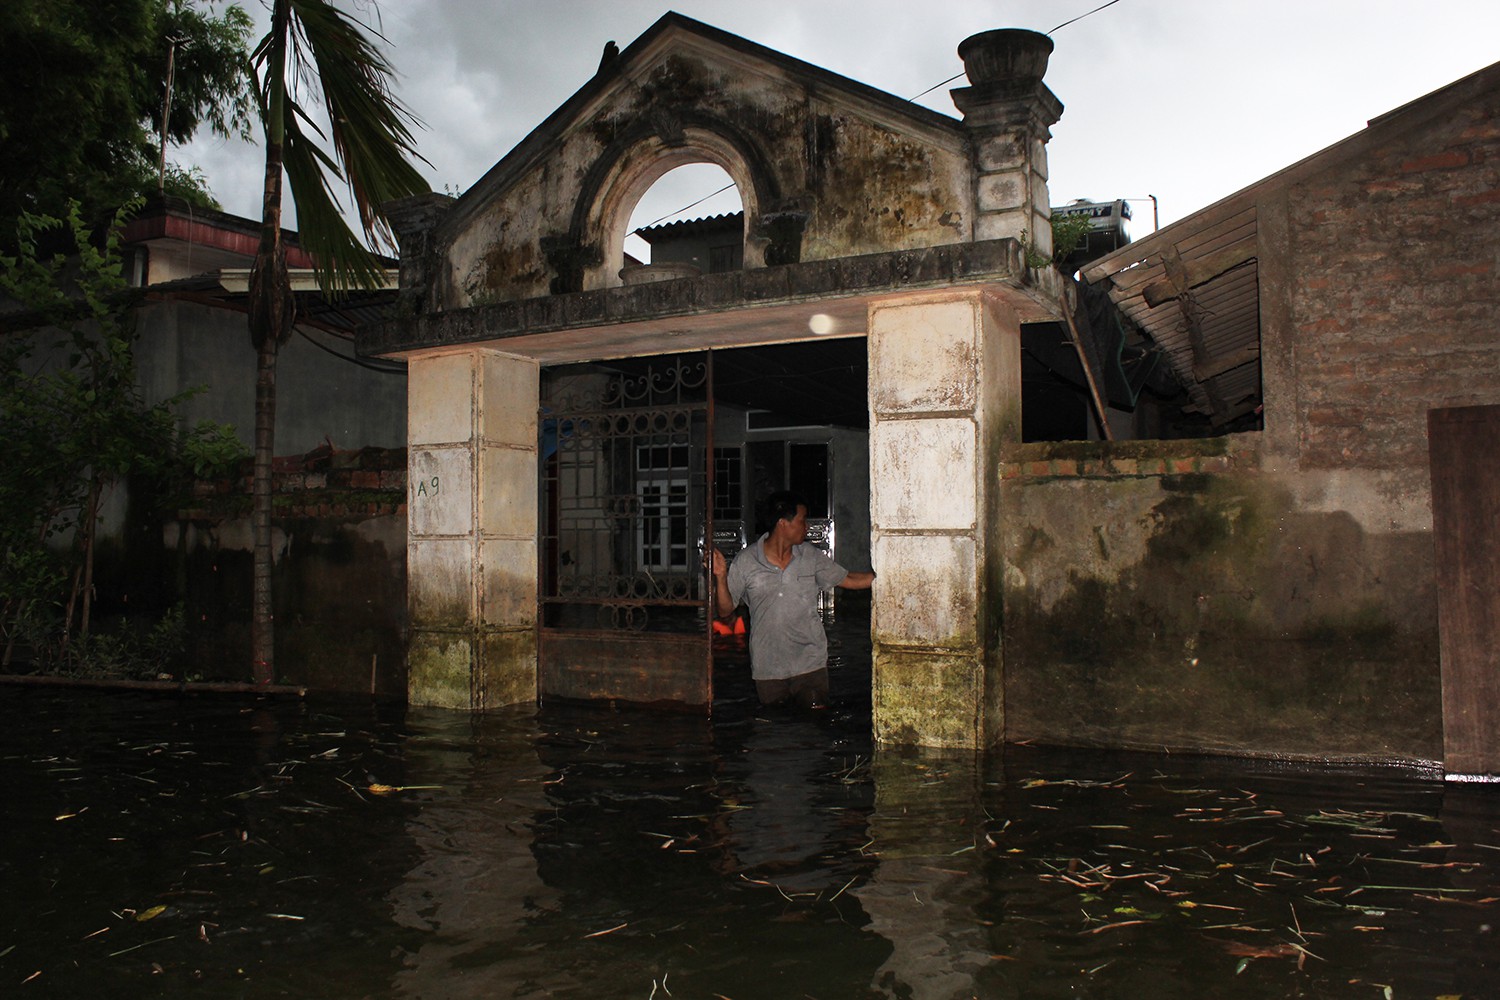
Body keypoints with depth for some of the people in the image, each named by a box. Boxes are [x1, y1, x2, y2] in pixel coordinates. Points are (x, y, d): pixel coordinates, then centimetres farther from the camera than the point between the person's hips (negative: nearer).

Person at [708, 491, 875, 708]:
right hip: (767, 667, -1)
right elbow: (725, 611, -3)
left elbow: (849, 580, 11)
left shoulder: (810, 556, 2)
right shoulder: (746, 561, -5)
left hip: (809, 663, 1)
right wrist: (721, 576, -18)